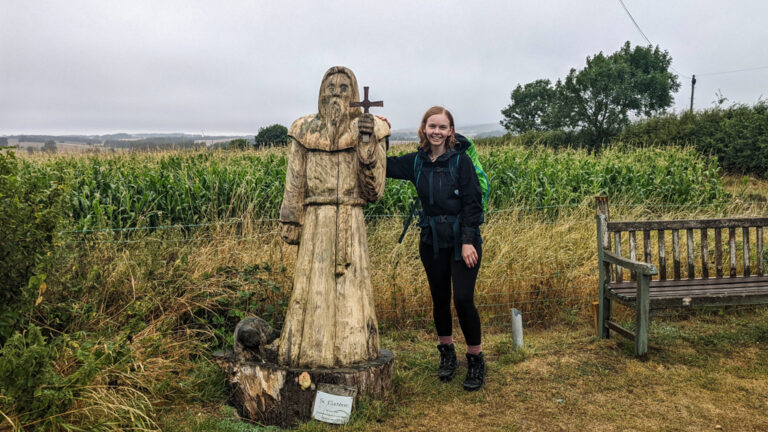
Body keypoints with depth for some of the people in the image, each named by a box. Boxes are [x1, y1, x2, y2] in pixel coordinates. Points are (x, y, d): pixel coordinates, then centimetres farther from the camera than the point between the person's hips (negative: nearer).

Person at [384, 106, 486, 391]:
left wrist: (468, 241, -16)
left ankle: (476, 361, 10)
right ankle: (447, 354, 32)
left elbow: (473, 203, -10)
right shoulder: (416, 162, 4)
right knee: (440, 300, 13)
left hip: (463, 241, -4)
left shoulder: (460, 160, -8)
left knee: (463, 299, -8)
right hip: (432, 242, 4)